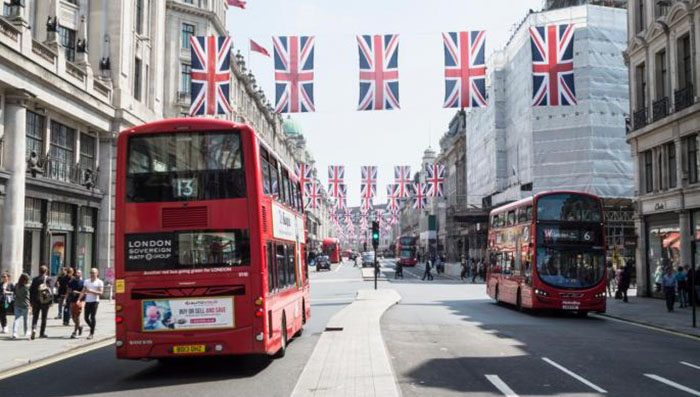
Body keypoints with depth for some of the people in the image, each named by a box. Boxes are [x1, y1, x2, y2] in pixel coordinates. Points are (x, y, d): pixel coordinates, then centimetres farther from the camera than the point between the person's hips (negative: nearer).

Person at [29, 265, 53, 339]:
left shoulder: (35, 279, 1)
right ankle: (42, 333, 14)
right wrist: (51, 301, -3)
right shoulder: (48, 279, -6)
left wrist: (31, 301, 10)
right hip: (45, 301, -1)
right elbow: (51, 290, -9)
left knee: (35, 316, 6)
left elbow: (31, 290, 3)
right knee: (44, 317, 10)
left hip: (36, 301, 1)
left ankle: (34, 329, -17)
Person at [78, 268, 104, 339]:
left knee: (93, 317, -8)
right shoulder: (86, 281, 14)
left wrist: (91, 291, -19)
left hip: (94, 301, -5)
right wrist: (79, 299, 1)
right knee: (86, 317, 3)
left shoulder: (99, 282, 0)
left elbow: (100, 293, -8)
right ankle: (93, 329, 25)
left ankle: (92, 333, -3)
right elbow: (83, 292, 11)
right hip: (87, 301, 5)